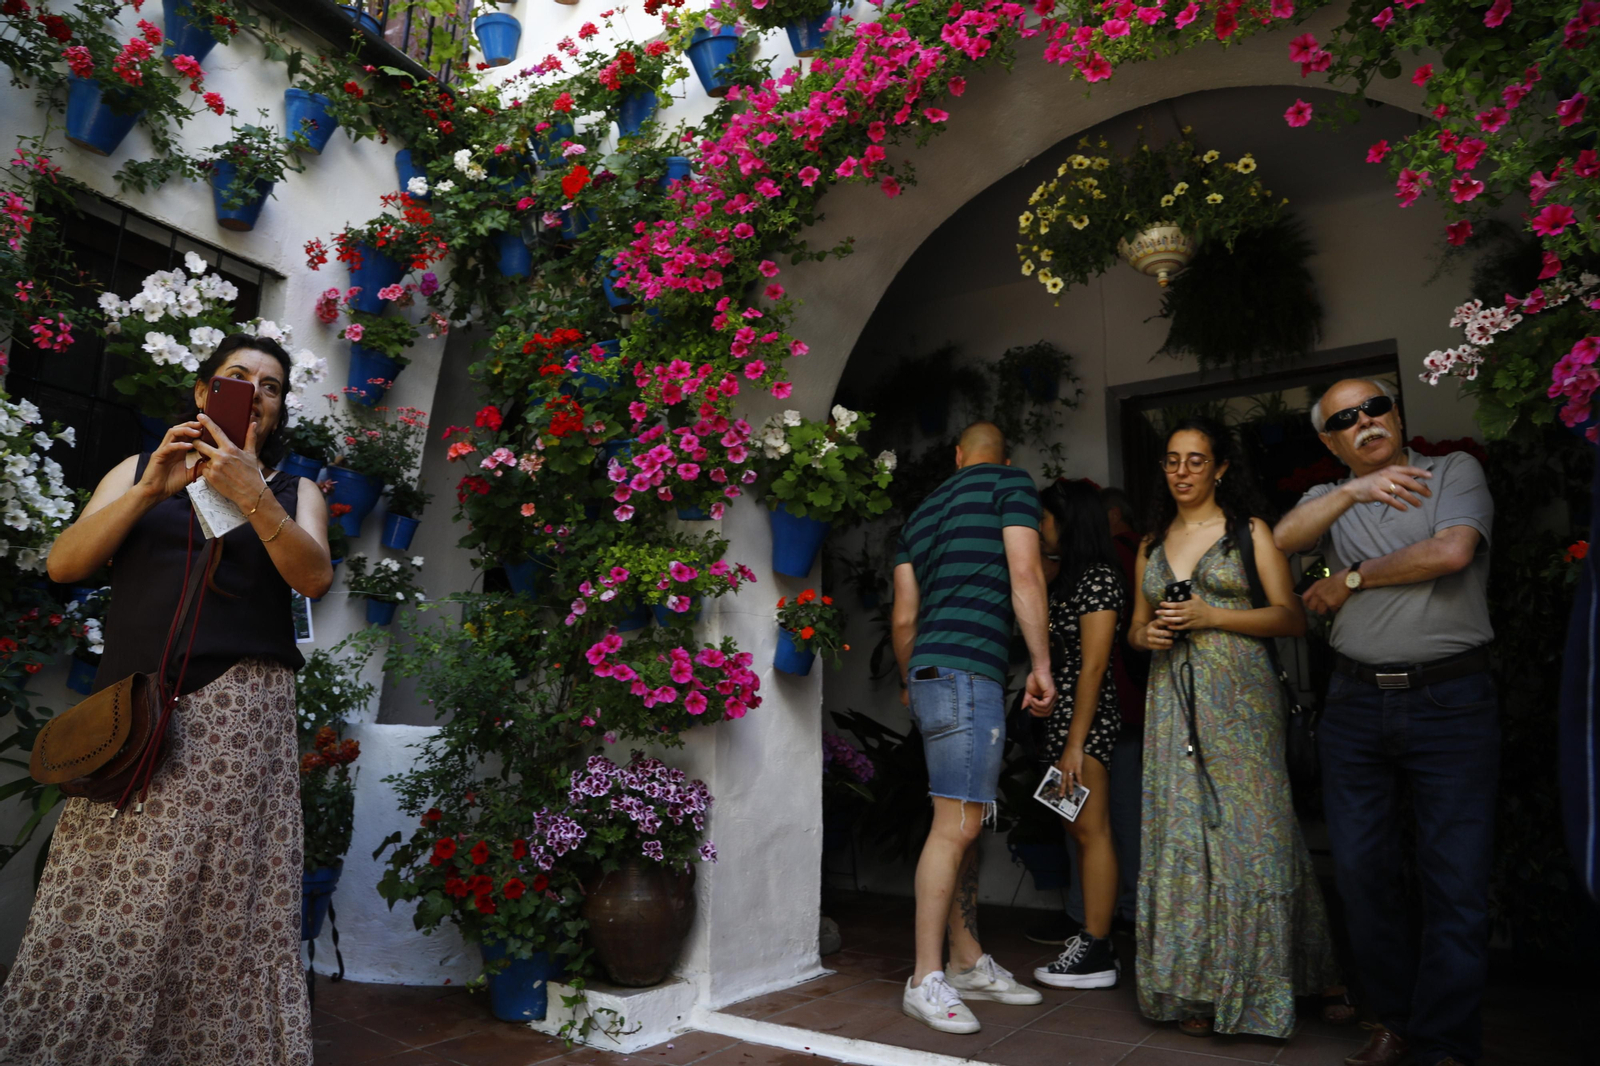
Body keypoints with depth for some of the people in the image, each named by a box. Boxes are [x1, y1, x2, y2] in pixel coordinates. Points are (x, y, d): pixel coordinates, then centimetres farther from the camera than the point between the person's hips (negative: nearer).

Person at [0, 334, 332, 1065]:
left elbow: (314, 576, -3)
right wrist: (149, 491, -8)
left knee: (217, 900, -7)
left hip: (237, 708, -1)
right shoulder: (138, 471, 20)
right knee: (94, 897, -3)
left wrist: (250, 493, -16)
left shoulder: (292, 492, 16)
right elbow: (64, 564, 6)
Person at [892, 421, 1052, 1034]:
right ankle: (926, 980, -6)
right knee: (957, 823, -9)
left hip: (931, 670, 8)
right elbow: (1024, 577, -8)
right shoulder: (1012, 483, 5)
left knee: (964, 823, 12)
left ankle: (968, 962, 20)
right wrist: (1041, 664, -5)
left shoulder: (923, 510, 23)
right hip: (968, 668, -8)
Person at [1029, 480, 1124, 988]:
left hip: (1086, 717, -9)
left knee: (1091, 831, -5)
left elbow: (1093, 666, -17)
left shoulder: (1099, 578, -11)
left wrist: (1075, 744, -19)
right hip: (1064, 716, 9)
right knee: (1080, 830, 11)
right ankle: (1092, 942, 18)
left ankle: (1097, 956, 1)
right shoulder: (1068, 578, 18)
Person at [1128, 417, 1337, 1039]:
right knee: (1182, 836, 2)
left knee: (1245, 829, -4)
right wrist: (1147, 636, -2)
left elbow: (1291, 617, -3)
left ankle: (1253, 987, 8)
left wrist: (1212, 616, -13)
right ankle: (1195, 988, 10)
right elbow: (1137, 625, 21)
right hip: (1173, 701, 4)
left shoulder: (1249, 530, 4)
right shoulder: (1153, 543, 17)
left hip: (1238, 697, -4)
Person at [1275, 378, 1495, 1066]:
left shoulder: (1455, 471, 4)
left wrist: (1351, 579, -4)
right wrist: (1353, 492, -26)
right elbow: (1283, 539, -10)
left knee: (1456, 883, -1)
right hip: (1356, 705, 3)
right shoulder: (1329, 500, 12)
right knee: (1362, 873, 8)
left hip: (1451, 702, -3)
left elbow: (1451, 551, -13)